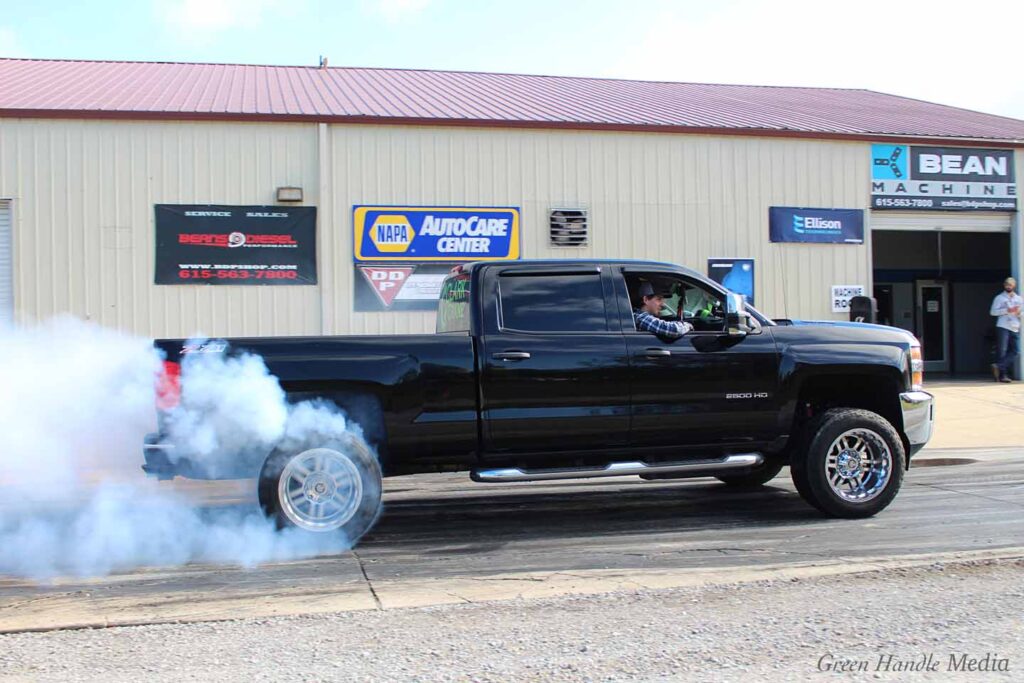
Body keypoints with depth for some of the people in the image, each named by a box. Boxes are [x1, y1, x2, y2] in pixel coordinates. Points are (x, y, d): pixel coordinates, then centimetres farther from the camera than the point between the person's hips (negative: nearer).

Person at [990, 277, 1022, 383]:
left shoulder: (1019, 299, 18)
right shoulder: (999, 298, 6)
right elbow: (993, 311, -3)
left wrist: (1019, 312, -6)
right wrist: (1007, 310, -14)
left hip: (1015, 329, 4)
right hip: (1003, 327, -4)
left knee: (1015, 351, -7)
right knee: (1002, 350, -8)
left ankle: (999, 366, -6)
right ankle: (1002, 374, -6)